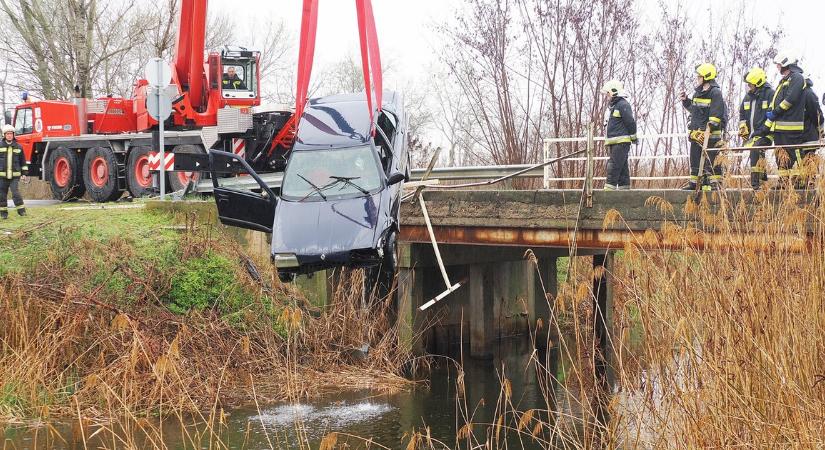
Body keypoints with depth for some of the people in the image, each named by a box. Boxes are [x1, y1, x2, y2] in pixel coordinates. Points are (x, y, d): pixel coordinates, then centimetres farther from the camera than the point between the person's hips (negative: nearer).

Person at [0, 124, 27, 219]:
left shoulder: (18, 147, 6)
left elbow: (23, 161, 13)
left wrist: (25, 172, 9)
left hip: (15, 176, -1)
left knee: (16, 193, -12)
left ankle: (21, 211, -4)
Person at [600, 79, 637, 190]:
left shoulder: (623, 104, -10)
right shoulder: (614, 105, 22)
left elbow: (630, 122, -14)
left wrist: (633, 137, -8)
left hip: (621, 141, -10)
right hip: (614, 142, 10)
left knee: (614, 166, -15)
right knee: (622, 167, 9)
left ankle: (609, 188, -19)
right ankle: (624, 187, 11)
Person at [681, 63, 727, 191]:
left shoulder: (715, 92, -9)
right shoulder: (698, 92, 17)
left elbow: (716, 113, -16)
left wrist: (710, 127, -23)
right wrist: (685, 101, 16)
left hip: (711, 133, -8)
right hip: (696, 132, 9)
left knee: (711, 159, -7)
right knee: (695, 158, 11)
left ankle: (715, 182, -3)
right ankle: (694, 182, 18)